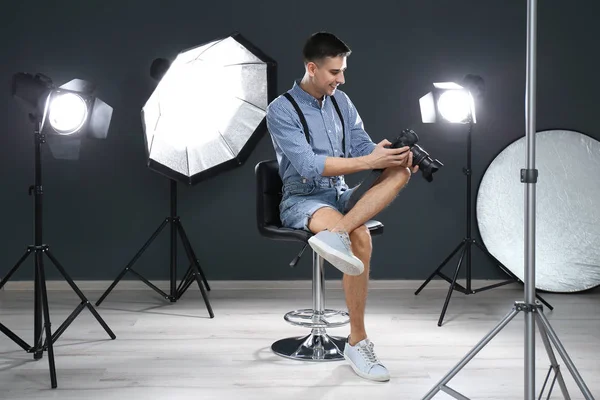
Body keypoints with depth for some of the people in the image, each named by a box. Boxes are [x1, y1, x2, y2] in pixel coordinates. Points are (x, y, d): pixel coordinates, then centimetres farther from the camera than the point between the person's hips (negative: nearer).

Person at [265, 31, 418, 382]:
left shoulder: (341, 101, 10)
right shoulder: (281, 110, -11)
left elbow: (364, 147, 5)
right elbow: (308, 166, -22)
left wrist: (395, 155, -18)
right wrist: (369, 161, -27)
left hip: (343, 193, 6)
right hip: (303, 199, -6)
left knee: (400, 171, -21)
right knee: (360, 239, -35)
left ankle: (335, 234, -41)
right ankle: (357, 342, -24)